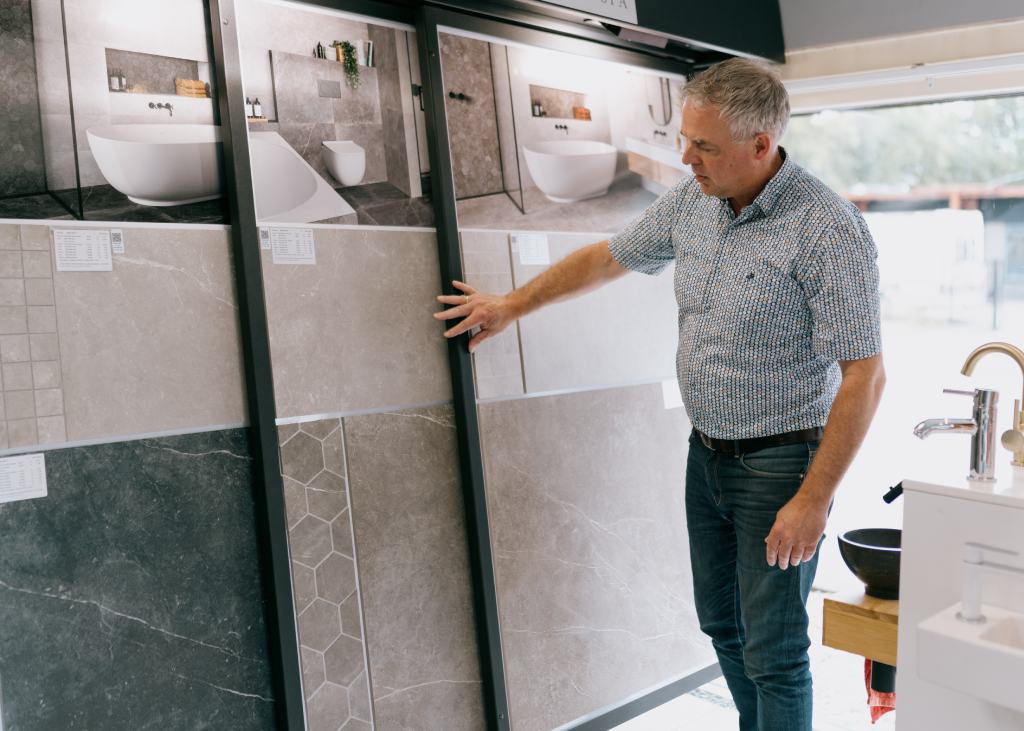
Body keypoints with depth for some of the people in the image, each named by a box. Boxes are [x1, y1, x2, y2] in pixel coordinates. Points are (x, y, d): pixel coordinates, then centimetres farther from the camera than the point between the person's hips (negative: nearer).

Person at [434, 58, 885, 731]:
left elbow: (864, 376, -21)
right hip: (707, 452, 7)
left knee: (772, 651, 2)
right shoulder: (691, 202, 1)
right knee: (721, 622, 20)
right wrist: (512, 306, 18)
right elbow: (608, 257, 16)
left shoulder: (829, 230, -21)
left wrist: (813, 499, -22)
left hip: (780, 464, -7)